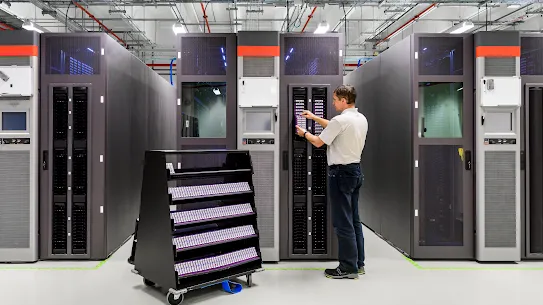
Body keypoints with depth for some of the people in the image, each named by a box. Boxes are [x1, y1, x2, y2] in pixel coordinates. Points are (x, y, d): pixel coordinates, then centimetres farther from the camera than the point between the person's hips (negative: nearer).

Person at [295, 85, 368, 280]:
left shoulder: (341, 120, -17)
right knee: (354, 220, 14)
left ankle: (348, 268, 5)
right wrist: (315, 118, 30)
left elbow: (318, 142, -8)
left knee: (343, 222, -2)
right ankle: (358, 263, 22)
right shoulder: (361, 119, 10)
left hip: (341, 172, -9)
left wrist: (304, 133, 11)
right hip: (355, 170, 9)